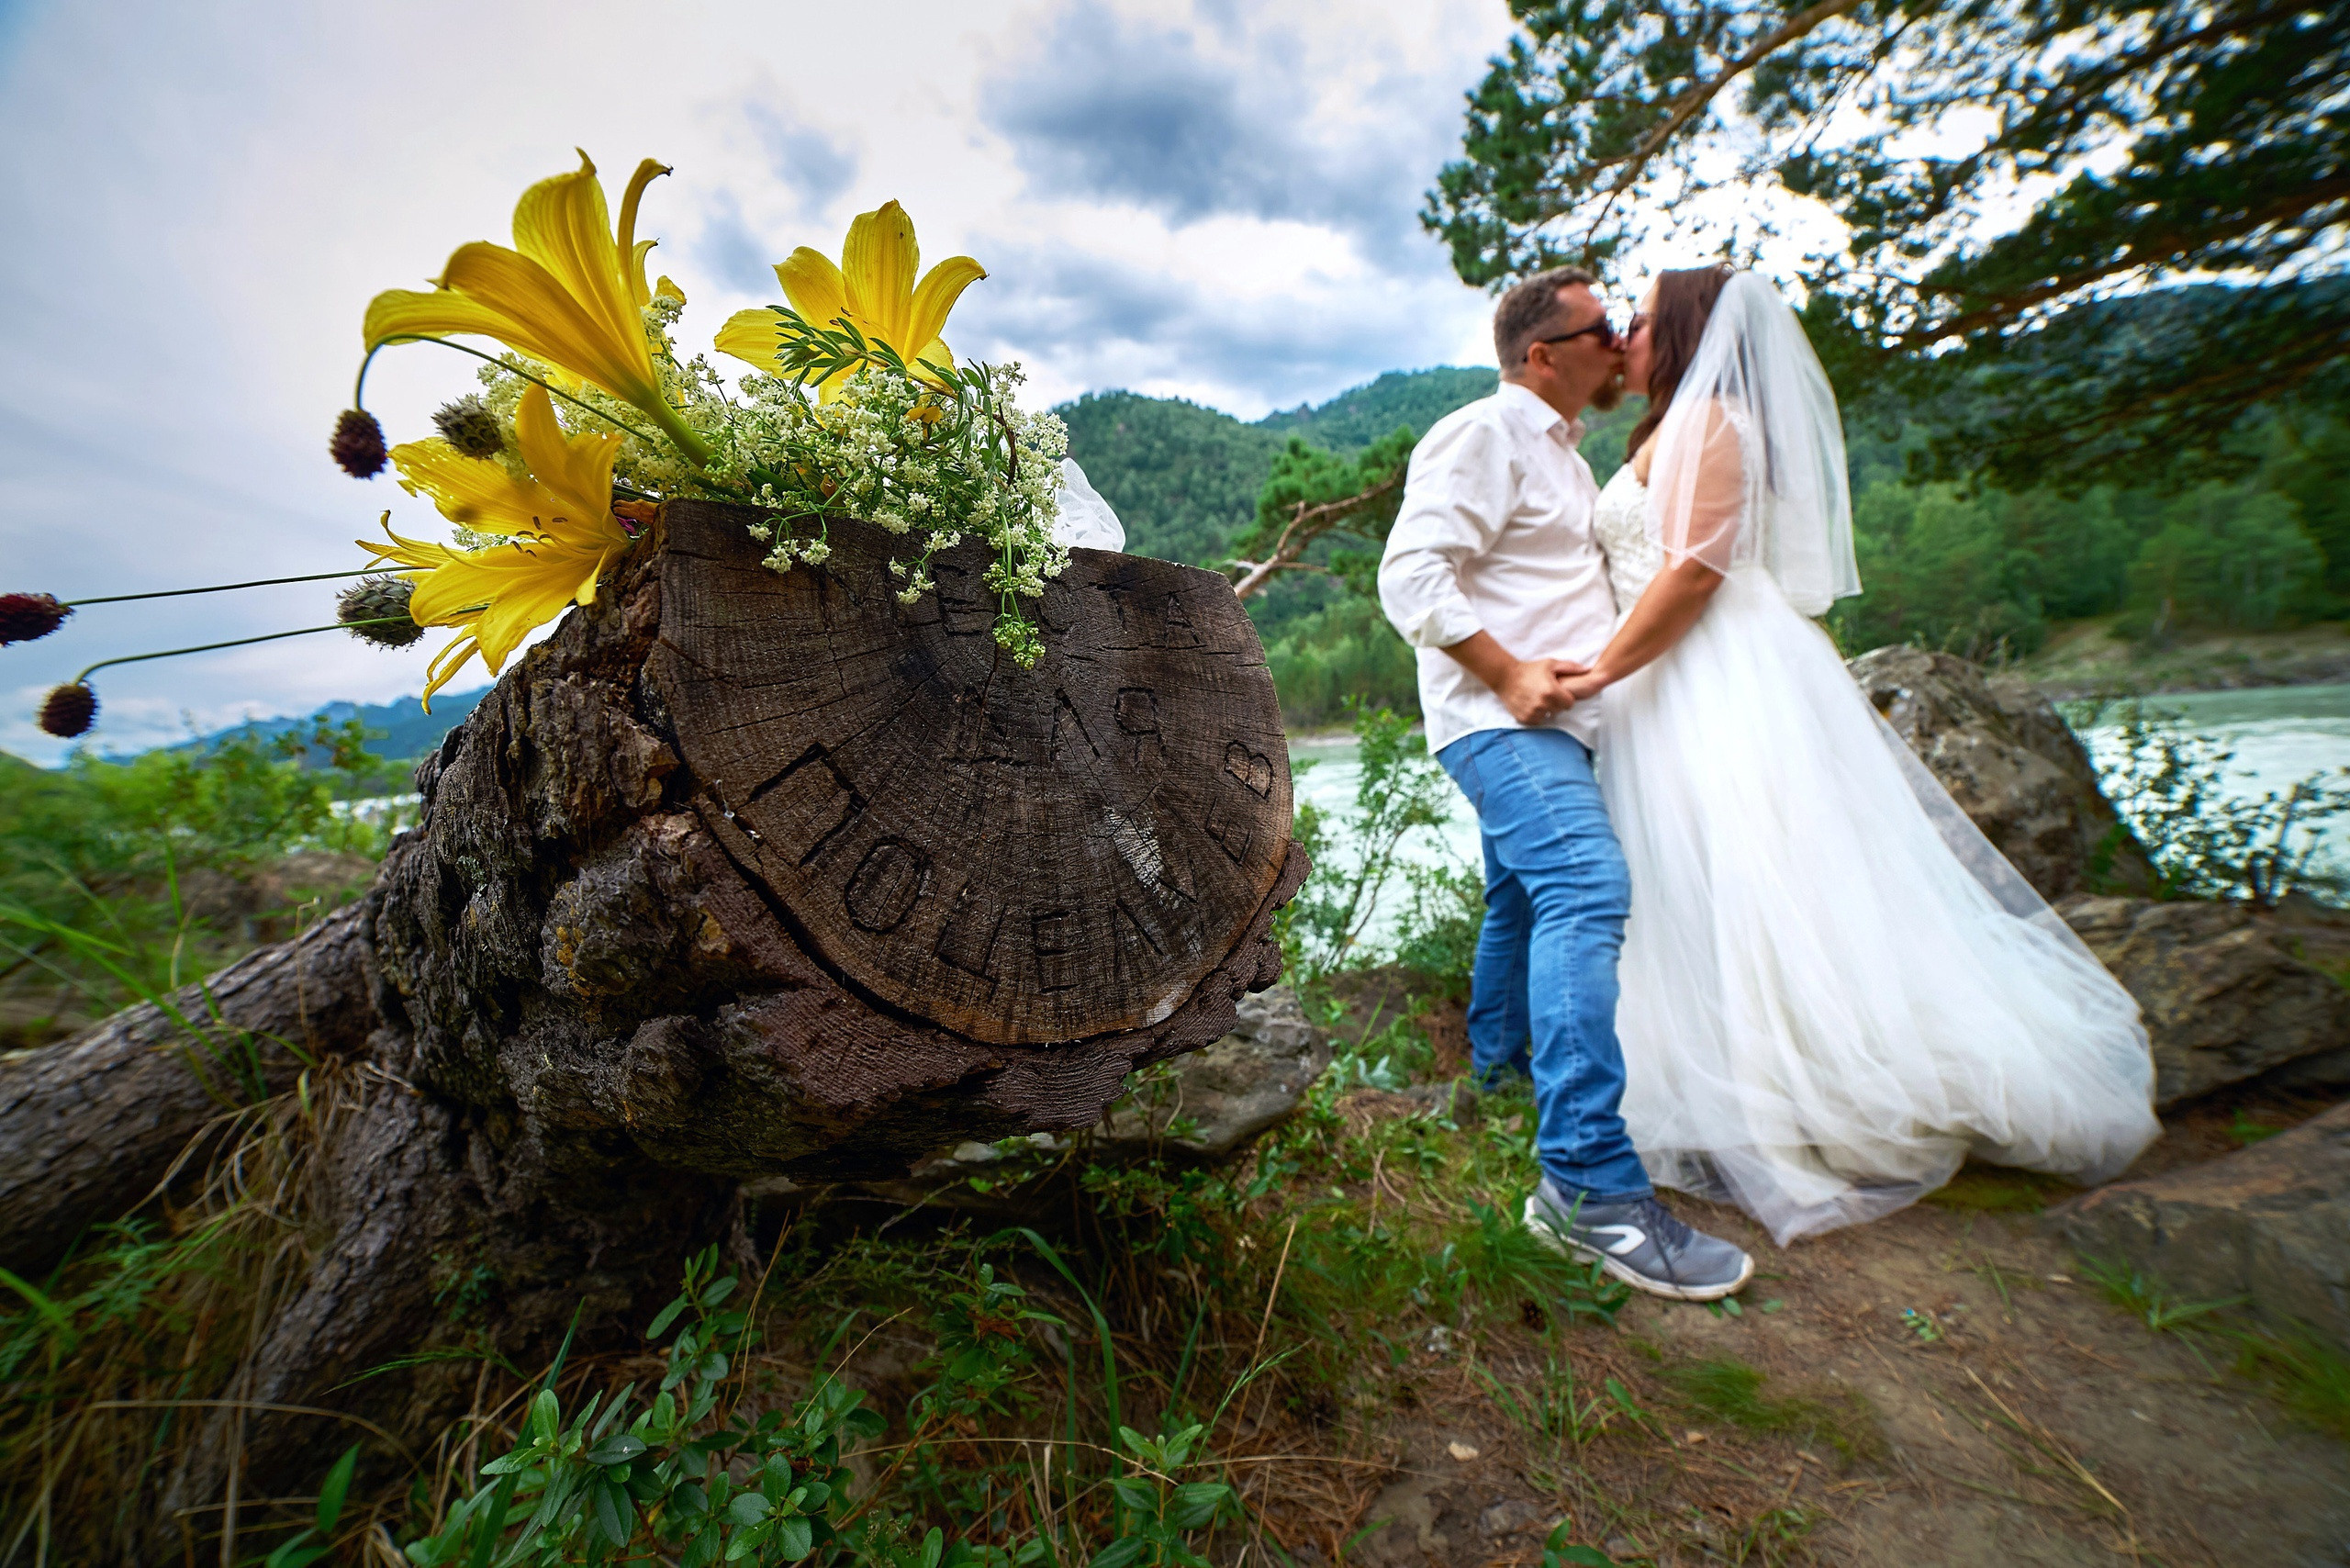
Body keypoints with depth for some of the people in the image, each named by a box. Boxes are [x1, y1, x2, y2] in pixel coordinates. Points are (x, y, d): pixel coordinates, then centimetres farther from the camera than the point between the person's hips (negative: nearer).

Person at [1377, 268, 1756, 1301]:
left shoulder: (1560, 451, 26)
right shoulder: (1482, 435, -7)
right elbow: (1412, 574, -19)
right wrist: (1509, 674, -22)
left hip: (1546, 722, 11)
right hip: (1500, 722, -11)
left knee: (1524, 895, 20)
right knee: (1586, 894, -25)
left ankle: (1499, 1059, 40)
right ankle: (1590, 1183, -26)